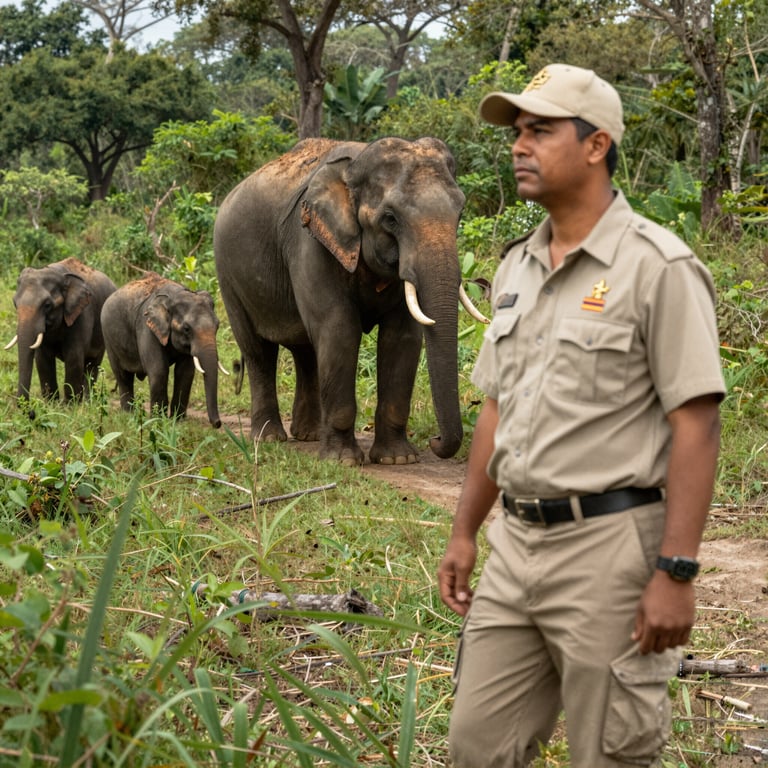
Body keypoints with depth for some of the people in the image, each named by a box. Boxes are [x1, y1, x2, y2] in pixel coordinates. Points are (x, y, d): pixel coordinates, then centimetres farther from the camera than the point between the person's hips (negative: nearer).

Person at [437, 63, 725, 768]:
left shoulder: (657, 266, -11)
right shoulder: (516, 267, 12)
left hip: (610, 546, -7)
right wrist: (465, 533, 18)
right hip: (516, 545, 7)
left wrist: (676, 573, -20)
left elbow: (696, 426, -15)